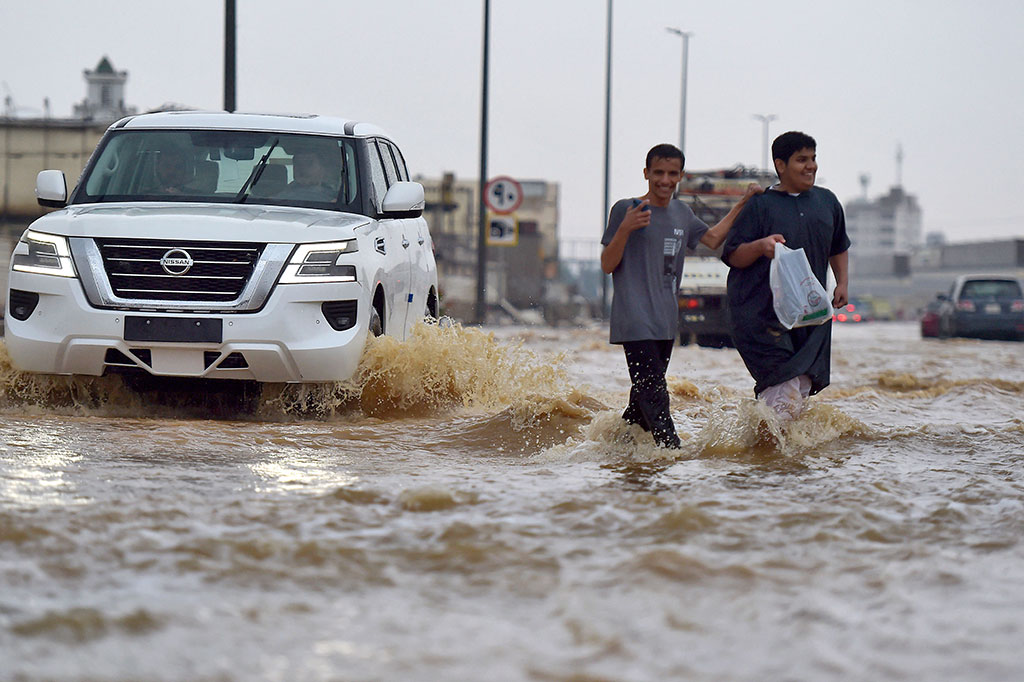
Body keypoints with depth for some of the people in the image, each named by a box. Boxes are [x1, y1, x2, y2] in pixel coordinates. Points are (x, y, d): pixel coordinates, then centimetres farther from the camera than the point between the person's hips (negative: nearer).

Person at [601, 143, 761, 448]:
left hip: (666, 320, 7)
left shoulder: (681, 213, 14)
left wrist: (743, 203, 22)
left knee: (644, 398, 9)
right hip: (635, 318, -7)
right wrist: (625, 230, -22)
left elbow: (713, 238, 28)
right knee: (653, 395, -15)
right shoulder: (625, 209, -5)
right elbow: (607, 265, -6)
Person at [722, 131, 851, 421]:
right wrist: (760, 246, -23)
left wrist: (842, 283, 15)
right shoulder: (760, 204, -1)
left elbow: (839, 248, 29)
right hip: (761, 309, -5)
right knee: (785, 389, -16)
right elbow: (732, 256, -4)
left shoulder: (827, 201, 14)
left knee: (803, 385, -1)